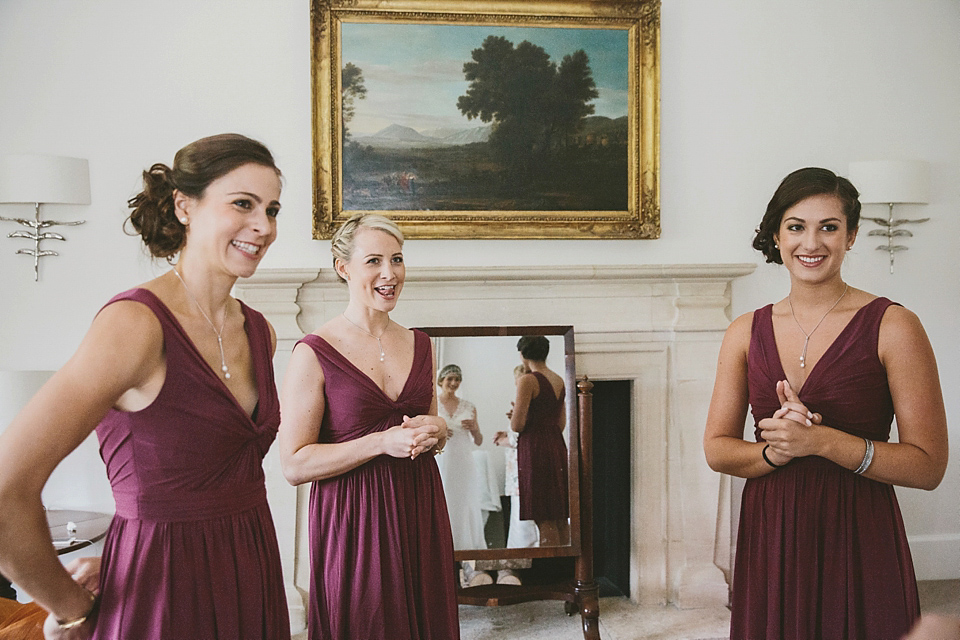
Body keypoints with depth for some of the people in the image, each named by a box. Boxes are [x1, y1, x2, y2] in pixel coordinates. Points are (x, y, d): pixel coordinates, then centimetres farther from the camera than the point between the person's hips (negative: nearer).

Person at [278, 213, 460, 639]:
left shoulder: (419, 345, 8)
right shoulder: (315, 354, -10)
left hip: (419, 510, 6)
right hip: (352, 517, -5)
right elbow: (294, 465, -13)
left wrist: (436, 432, -1)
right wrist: (382, 442, -20)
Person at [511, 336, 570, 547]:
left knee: (545, 521, -6)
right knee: (560, 519, 11)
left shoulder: (528, 381, -11)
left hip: (535, 449, -8)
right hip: (557, 447, 8)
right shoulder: (559, 381, 12)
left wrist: (513, 416, 7)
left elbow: (517, 425, -15)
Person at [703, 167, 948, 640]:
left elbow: (928, 466, -10)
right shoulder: (745, 333, 4)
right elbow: (716, 449, 4)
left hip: (859, 547, -3)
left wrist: (821, 441, -20)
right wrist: (775, 450, -15)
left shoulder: (892, 327, -7)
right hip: (769, 544, 3)